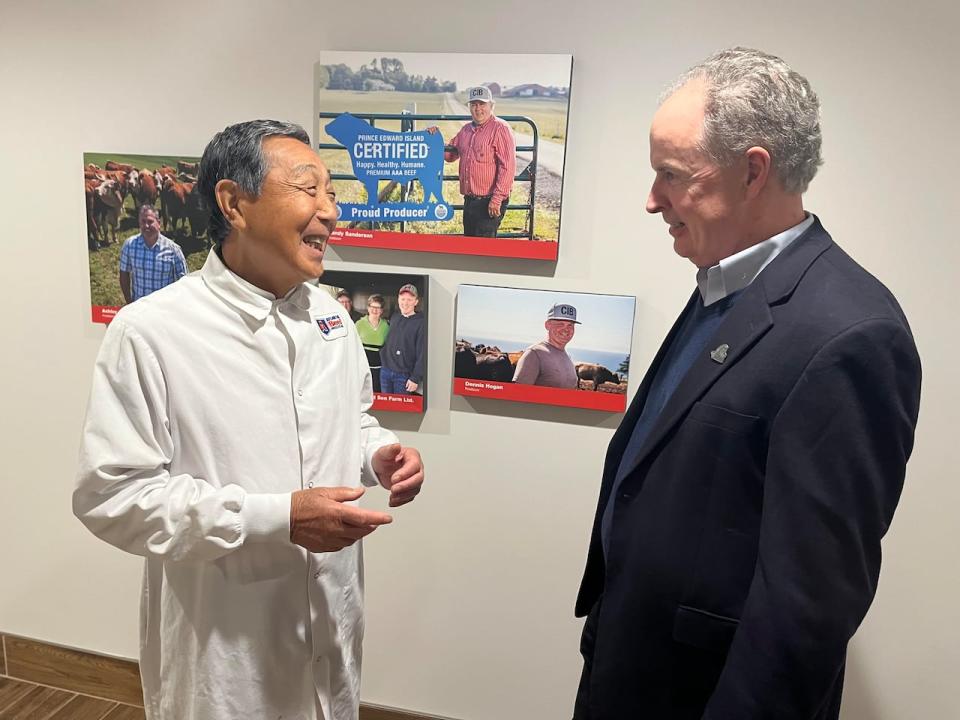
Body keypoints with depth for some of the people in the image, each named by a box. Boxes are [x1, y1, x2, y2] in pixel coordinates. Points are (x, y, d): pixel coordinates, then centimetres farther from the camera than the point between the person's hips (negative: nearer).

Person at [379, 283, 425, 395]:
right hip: (385, 371, 5)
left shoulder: (421, 323, -10)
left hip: (404, 375, -5)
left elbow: (422, 355, -12)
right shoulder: (394, 317, 9)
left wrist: (415, 378, -14)